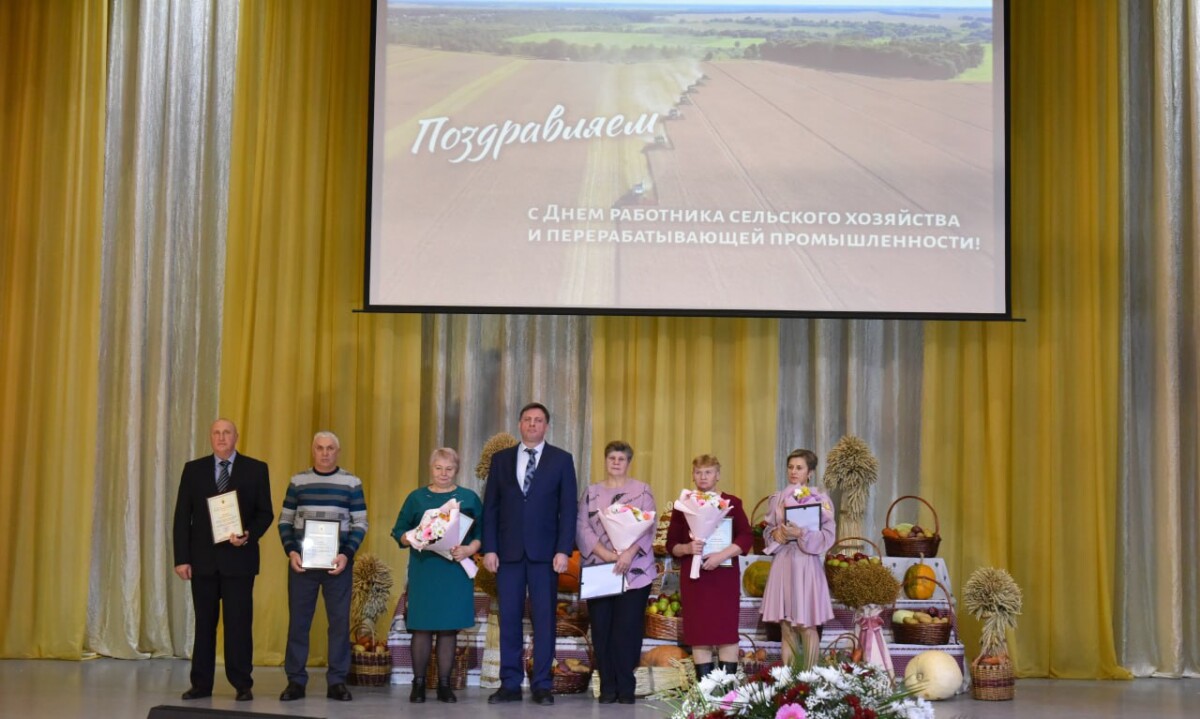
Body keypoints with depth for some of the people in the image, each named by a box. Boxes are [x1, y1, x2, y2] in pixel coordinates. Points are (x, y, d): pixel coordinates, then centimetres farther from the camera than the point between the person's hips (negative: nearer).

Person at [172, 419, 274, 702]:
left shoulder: (256, 469, 3)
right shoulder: (193, 469, 6)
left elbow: (265, 513, 2)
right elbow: (182, 516, 4)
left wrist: (249, 535, -17)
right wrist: (181, 558, -4)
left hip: (239, 558, -2)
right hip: (203, 558, 2)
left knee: (239, 622, -1)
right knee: (204, 622, 6)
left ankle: (242, 685, 6)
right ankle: (201, 684, 12)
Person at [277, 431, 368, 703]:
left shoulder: (352, 483, 3)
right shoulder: (298, 481, 6)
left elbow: (360, 524, 2)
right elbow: (285, 520, 8)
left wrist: (346, 554, -11)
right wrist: (291, 552, -7)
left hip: (338, 562, -1)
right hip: (302, 561, 1)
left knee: (340, 621, 1)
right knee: (298, 620, 3)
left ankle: (337, 681, 8)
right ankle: (296, 681, 10)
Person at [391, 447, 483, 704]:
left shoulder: (469, 498, 9)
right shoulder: (416, 498, 9)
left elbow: (481, 532, 5)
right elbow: (399, 532, 8)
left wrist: (469, 549, -13)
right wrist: (413, 539, -13)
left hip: (456, 571, 0)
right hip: (424, 570, 0)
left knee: (449, 627, 2)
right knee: (422, 627, -2)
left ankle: (444, 685, 9)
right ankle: (418, 683, 6)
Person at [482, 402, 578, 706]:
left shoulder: (562, 460, 5)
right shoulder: (501, 459, 10)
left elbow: (568, 509, 0)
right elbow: (490, 507, 7)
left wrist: (563, 550, -8)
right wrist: (489, 548, -1)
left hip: (545, 552, -1)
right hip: (508, 552, 2)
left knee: (544, 619, 1)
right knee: (509, 619, 3)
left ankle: (542, 686, 7)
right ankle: (510, 684, 8)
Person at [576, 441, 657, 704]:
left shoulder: (642, 491, 7)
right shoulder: (591, 492, 12)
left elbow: (647, 527, -3)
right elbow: (582, 527, 2)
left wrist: (629, 553, -19)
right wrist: (605, 553, -13)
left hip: (633, 571, -2)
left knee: (628, 628, -6)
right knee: (601, 629, 0)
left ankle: (625, 688, 1)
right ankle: (607, 687, 5)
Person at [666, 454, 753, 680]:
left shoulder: (731, 503, 4)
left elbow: (747, 537, -4)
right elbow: (671, 544, 8)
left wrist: (721, 555, -17)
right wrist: (687, 548, -14)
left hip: (724, 575, -1)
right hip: (694, 576, 1)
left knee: (726, 631, -2)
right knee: (699, 634, 1)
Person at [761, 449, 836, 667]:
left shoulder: (820, 499, -2)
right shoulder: (777, 498, 10)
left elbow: (828, 535, -6)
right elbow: (768, 530, 15)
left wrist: (803, 534, -20)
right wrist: (775, 534, -6)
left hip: (806, 565, -4)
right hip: (782, 564, 4)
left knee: (807, 626, -3)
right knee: (786, 626, 7)